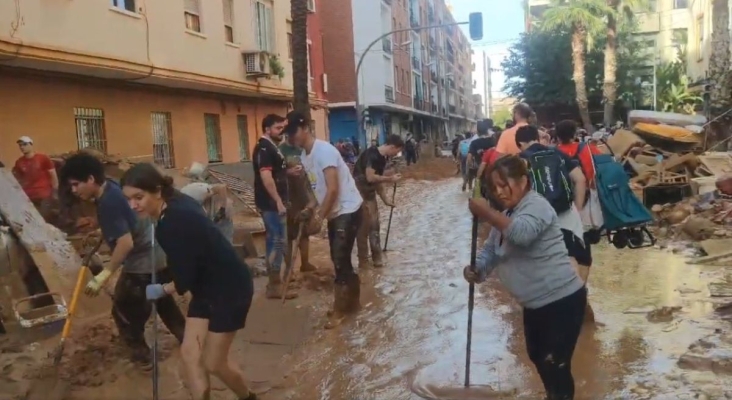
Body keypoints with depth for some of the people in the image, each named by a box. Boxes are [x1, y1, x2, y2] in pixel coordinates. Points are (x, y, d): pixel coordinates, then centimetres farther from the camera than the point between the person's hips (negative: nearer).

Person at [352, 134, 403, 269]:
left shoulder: (382, 157, 7)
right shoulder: (372, 155, -22)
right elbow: (370, 177, -28)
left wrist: (385, 199, 13)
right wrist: (390, 179, -17)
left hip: (369, 193, 9)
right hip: (360, 193, -9)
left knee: (374, 225, 14)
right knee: (364, 226, -3)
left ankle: (377, 258, 24)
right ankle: (363, 261, 8)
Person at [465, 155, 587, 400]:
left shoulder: (536, 205, -19)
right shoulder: (508, 215, 11)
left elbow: (522, 233, -40)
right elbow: (491, 249, 10)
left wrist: (486, 213, -41)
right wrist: (477, 270, -9)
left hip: (562, 300, -10)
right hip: (536, 303, 10)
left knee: (555, 365, -6)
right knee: (536, 355, 26)